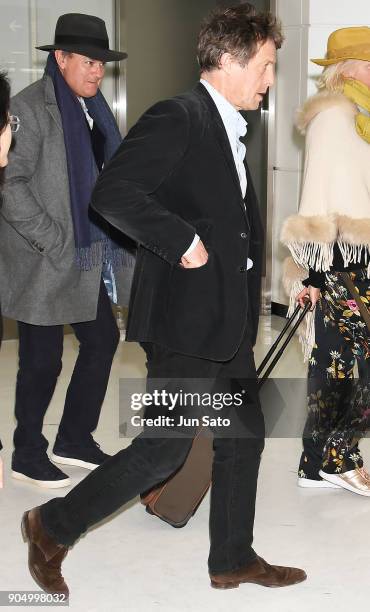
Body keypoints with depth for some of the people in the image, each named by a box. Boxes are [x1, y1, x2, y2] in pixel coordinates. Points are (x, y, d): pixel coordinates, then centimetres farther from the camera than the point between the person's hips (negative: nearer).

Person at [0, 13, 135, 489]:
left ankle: (75, 440, 28)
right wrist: (54, 239, -20)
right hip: (42, 263, -8)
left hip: (86, 257, 8)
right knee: (42, 360, 2)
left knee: (102, 340, 12)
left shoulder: (92, 109, 11)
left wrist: (110, 237, 7)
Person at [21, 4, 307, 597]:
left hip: (228, 321, 10)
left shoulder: (229, 129, 16)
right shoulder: (177, 117, -14)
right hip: (185, 320, -9)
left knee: (244, 437, 14)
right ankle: (53, 527, 16)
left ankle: (233, 560, 30)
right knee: (162, 450, -3)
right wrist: (183, 242, -24)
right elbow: (111, 193, -25)